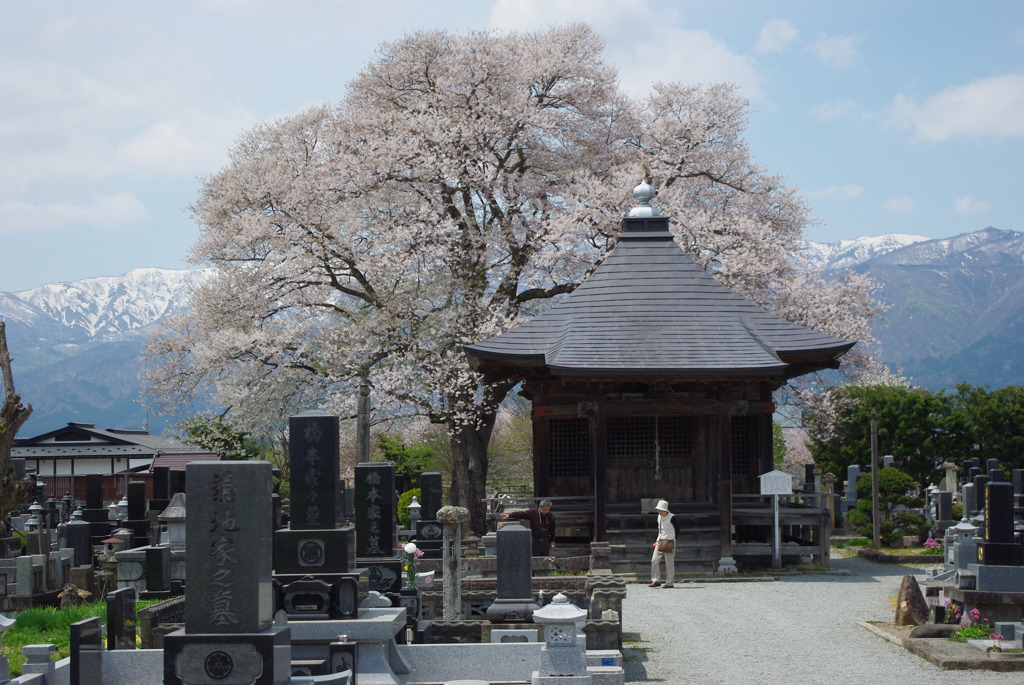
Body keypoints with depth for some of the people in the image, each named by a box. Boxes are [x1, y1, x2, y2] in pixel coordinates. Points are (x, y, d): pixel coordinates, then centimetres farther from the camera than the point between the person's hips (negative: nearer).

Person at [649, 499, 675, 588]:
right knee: (654, 561, 1)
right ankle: (656, 581, 8)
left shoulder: (671, 517, -10)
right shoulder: (659, 517, 11)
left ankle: (669, 583, 3)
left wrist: (671, 542, -9)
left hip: (669, 542, -7)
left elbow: (676, 530, -6)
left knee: (669, 563, -3)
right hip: (660, 541, 7)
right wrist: (658, 540, 15)